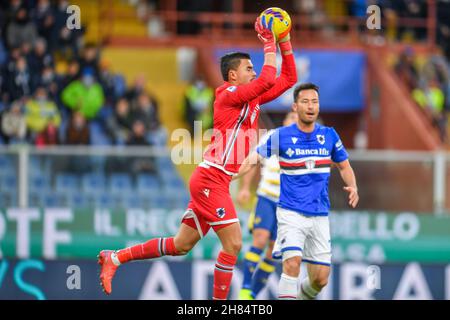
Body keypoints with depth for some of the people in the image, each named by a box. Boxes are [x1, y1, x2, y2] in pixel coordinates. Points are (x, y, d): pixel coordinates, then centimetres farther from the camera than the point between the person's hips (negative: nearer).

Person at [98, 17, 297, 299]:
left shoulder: (252, 98, 15)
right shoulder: (230, 95, -10)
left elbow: (289, 79, 22)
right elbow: (268, 79, -24)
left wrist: (285, 43, 14)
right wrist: (269, 45, -12)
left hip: (214, 181, 9)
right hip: (211, 178, -9)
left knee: (181, 246, 12)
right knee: (233, 243, -12)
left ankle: (115, 257, 19)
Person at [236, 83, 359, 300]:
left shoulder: (329, 135, 4)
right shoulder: (280, 136, -5)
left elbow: (344, 166, 16)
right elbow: (252, 161, -2)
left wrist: (353, 187, -4)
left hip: (320, 215, 3)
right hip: (291, 214, -3)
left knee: (320, 279, 2)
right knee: (292, 263, -26)